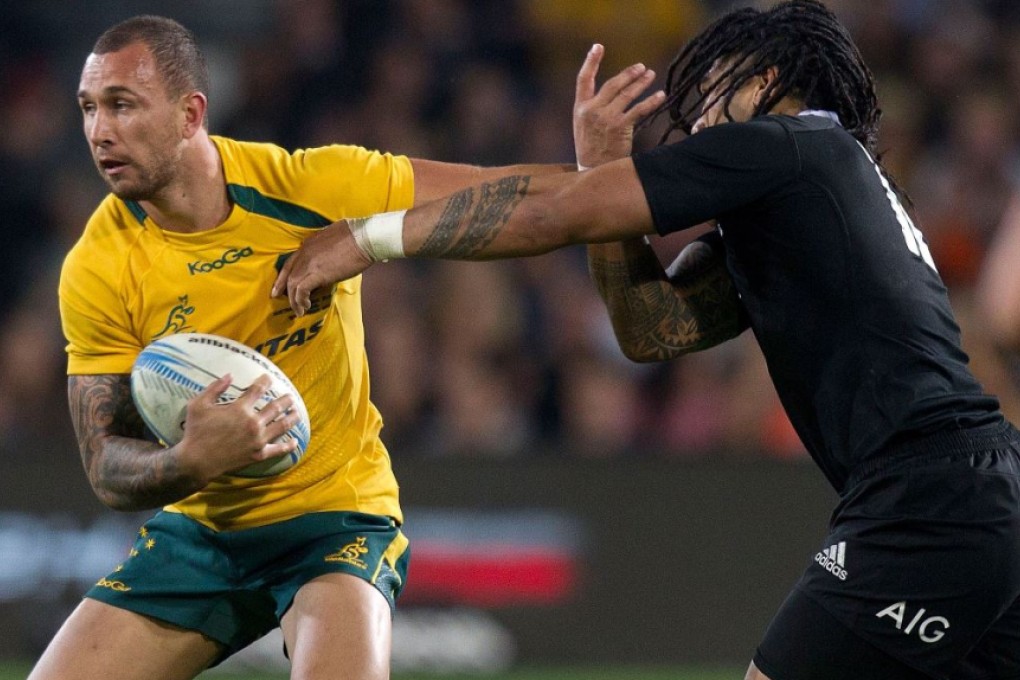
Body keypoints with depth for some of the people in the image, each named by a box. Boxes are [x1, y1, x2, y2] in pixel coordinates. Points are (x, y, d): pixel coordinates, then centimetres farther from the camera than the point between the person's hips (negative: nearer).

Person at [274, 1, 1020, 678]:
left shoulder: (779, 143, -2)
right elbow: (654, 328, 21)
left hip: (923, 506, -9)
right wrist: (604, 165, 15)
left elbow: (554, 213, -4)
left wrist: (366, 238, 3)